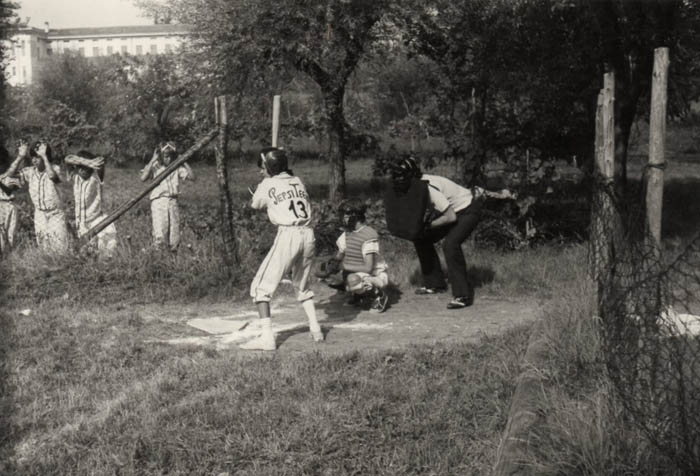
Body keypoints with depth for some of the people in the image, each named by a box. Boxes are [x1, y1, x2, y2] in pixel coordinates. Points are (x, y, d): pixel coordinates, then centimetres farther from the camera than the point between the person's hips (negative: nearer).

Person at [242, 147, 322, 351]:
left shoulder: (267, 185, 2)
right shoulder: (298, 181, 13)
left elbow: (255, 205, 19)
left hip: (287, 235, -6)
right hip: (308, 235, 6)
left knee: (261, 286, 0)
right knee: (302, 285, 26)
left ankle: (267, 338, -11)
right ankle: (315, 329, 23)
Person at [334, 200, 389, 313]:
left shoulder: (369, 235, -23)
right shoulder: (347, 232, 4)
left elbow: (368, 268, -27)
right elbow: (339, 256, 9)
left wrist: (345, 266, -20)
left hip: (376, 276, -9)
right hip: (357, 273, 9)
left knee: (352, 280, -35)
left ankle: (379, 295, -10)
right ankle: (358, 294, 17)